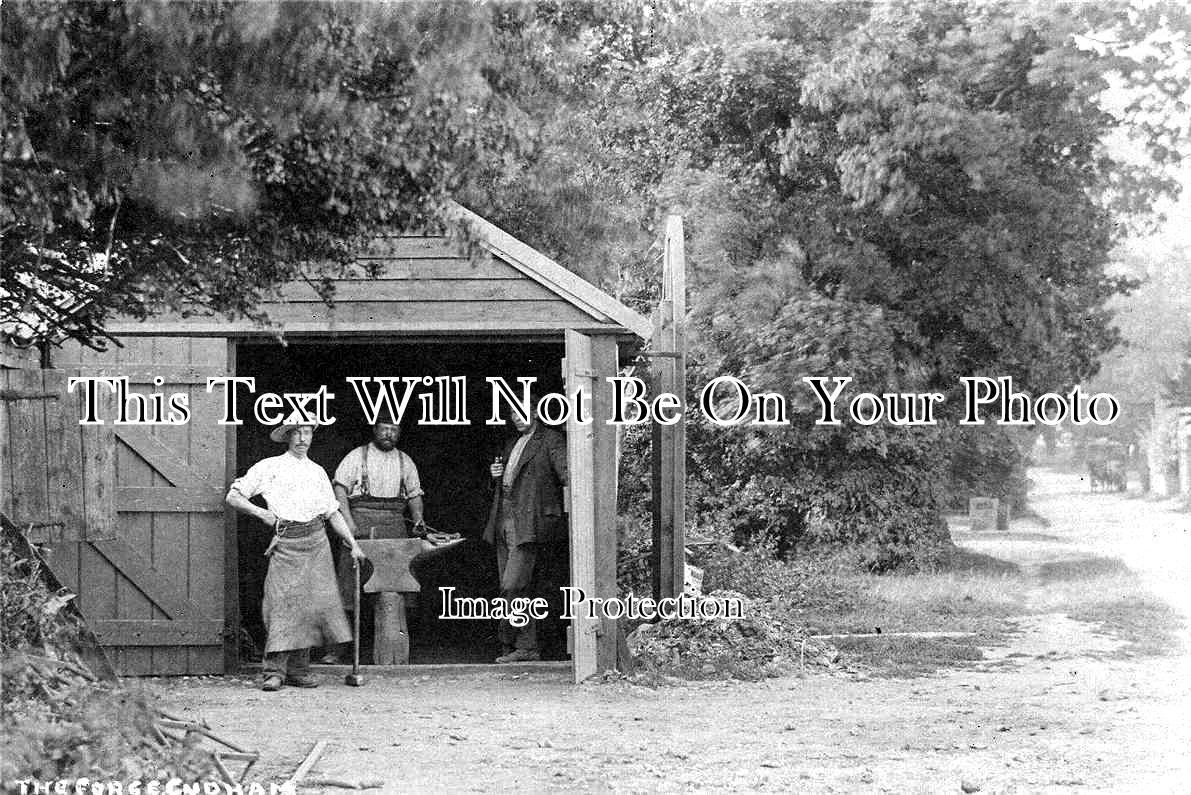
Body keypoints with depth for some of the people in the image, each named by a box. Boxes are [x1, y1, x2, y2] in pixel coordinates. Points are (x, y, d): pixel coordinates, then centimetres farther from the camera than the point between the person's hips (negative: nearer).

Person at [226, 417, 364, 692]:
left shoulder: (317, 472, 19)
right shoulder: (268, 468, 7)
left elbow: (333, 512, 22)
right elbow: (233, 497, 6)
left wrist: (353, 545, 16)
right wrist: (261, 513, -8)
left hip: (316, 540, 4)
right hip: (286, 542, -4)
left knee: (315, 603, -2)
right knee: (283, 604, -11)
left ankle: (299, 670, 4)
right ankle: (275, 671, -11)